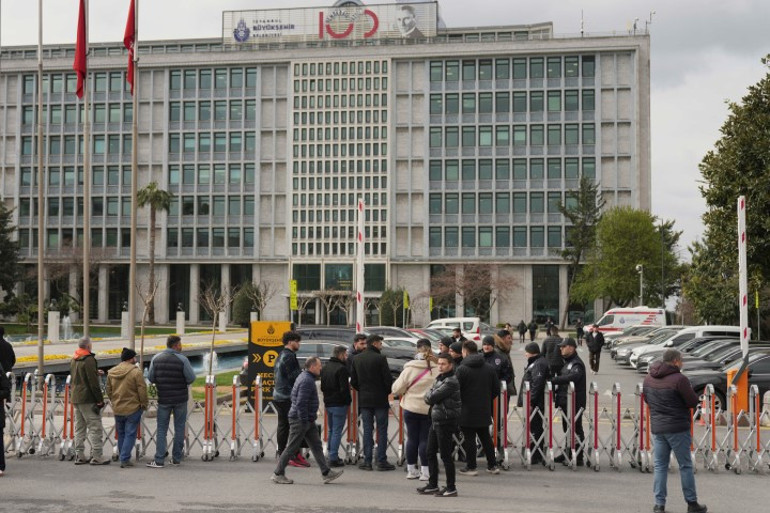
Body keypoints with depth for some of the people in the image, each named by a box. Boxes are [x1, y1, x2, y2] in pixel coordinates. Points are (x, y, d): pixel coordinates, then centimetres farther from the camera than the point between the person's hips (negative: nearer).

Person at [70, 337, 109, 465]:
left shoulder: (73, 360, 13)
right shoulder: (89, 360, -14)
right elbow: (93, 382, -17)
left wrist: (96, 372, 27)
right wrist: (100, 400, -13)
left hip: (76, 399, 9)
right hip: (88, 399, -9)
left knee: (79, 428, 12)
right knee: (95, 427, -4)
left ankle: (79, 456, 14)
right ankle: (97, 456, -5)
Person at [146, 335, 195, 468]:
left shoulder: (156, 358, -2)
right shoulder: (182, 359, -11)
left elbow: (150, 378, 1)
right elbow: (191, 378, -11)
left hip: (163, 399, 2)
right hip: (180, 399, -2)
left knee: (162, 429, 6)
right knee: (179, 428, 10)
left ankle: (159, 460, 1)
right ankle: (176, 458, 14)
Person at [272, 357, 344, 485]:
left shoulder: (303, 376, 13)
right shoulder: (307, 381, -20)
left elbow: (293, 397, 20)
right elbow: (301, 403, -25)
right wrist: (304, 421, -21)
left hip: (308, 420, 11)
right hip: (300, 420, -11)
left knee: (317, 446, 9)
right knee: (292, 448, -1)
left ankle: (326, 473, 11)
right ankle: (277, 474, 9)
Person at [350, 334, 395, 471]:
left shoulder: (357, 359, 6)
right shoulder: (380, 358, -12)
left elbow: (353, 381, 8)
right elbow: (388, 379, -12)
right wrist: (387, 392, 6)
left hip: (364, 400, 5)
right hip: (380, 399, -5)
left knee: (367, 430, 8)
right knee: (382, 430, 1)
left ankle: (367, 461, 7)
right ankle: (381, 461, 1)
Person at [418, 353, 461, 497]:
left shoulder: (451, 382, -15)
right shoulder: (439, 378, 15)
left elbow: (431, 398, -19)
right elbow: (428, 399, 12)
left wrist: (428, 394, 1)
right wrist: (430, 395, -8)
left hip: (446, 422, -9)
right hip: (435, 420, 9)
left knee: (445, 455, -4)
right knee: (431, 453, 13)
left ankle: (451, 488, 4)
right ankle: (432, 485, 22)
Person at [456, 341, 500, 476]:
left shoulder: (461, 369, -13)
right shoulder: (489, 369, 5)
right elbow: (496, 389, 8)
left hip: (467, 410, -5)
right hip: (484, 411, 5)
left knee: (469, 438, 3)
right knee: (485, 437, 15)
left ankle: (471, 467, 7)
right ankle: (492, 465, 18)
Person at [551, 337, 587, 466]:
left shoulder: (577, 364, -13)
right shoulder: (567, 363, 19)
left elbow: (573, 376, -32)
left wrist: (553, 380, -31)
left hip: (574, 403, -10)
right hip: (566, 402, 10)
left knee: (575, 430, -4)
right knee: (568, 429, 17)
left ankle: (578, 458, 1)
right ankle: (567, 455, 27)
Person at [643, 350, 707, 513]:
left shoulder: (648, 378, 6)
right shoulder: (679, 379, -17)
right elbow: (693, 402, -13)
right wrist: (691, 391, 6)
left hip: (657, 427, 6)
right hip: (677, 428, -5)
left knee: (660, 466, 10)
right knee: (685, 466, 6)